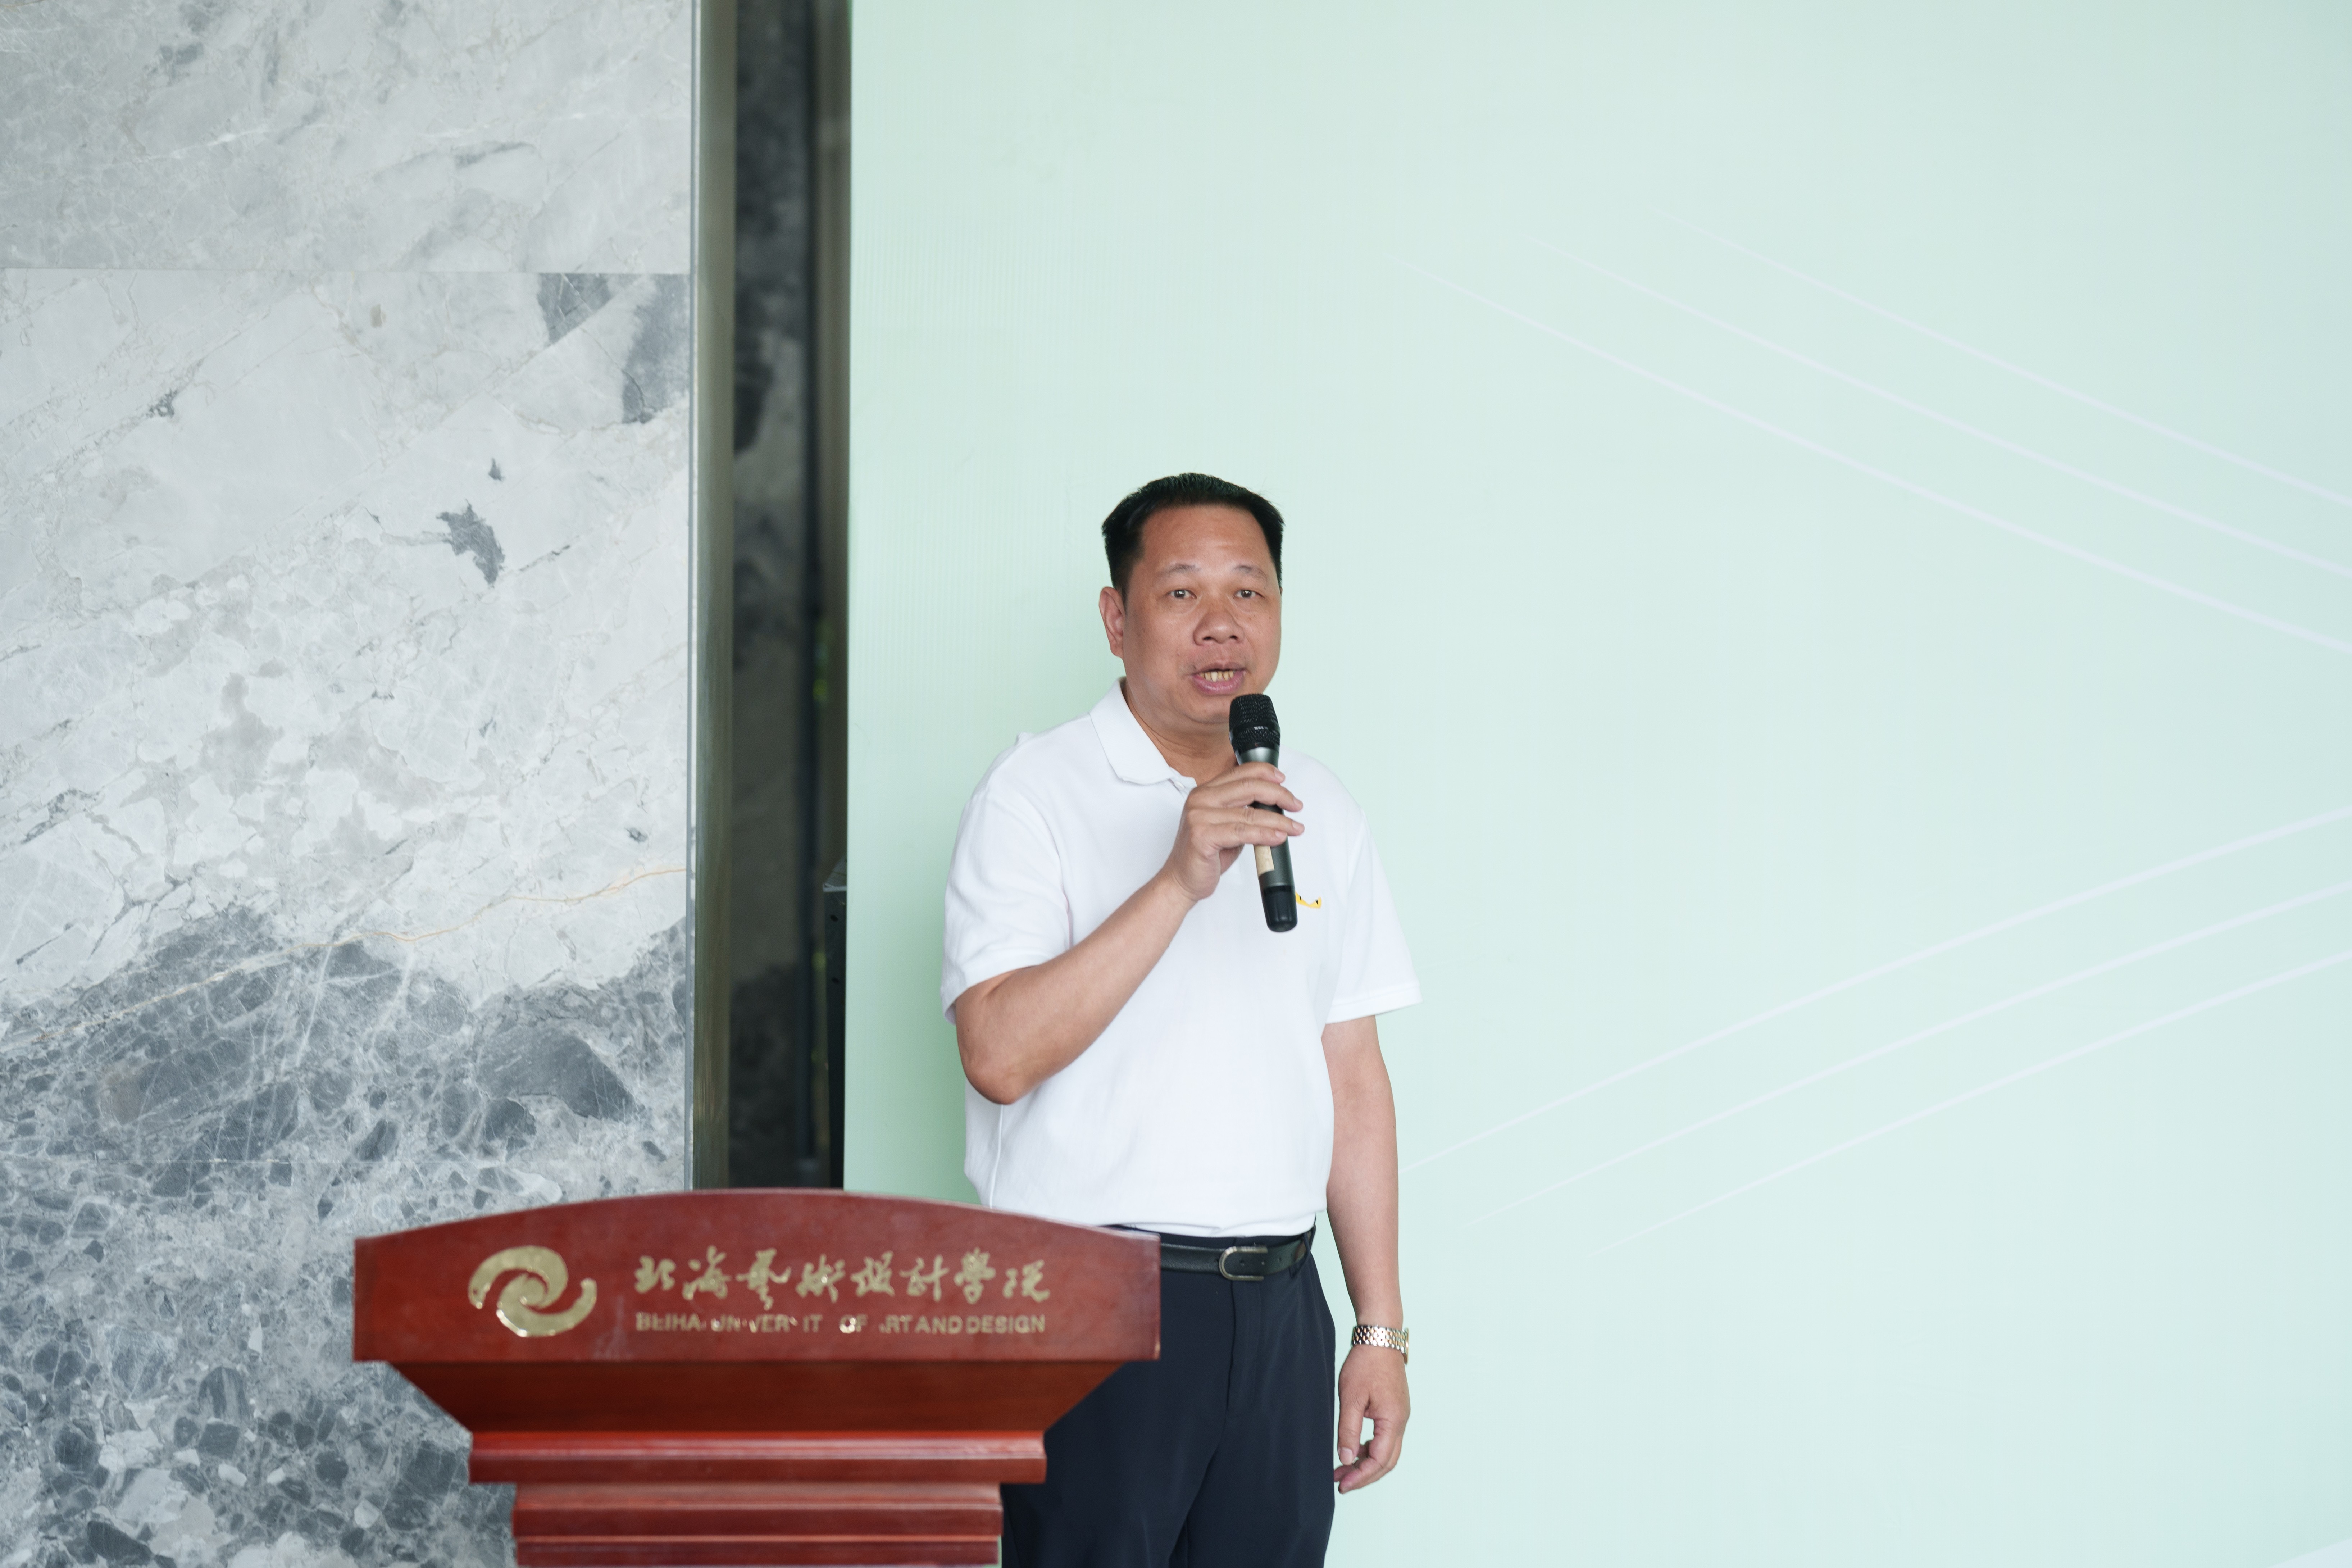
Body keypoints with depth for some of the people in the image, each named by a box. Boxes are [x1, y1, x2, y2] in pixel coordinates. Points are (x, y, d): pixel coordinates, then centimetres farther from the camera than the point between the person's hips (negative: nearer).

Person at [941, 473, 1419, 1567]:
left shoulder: (1319, 813, 13)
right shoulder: (1036, 794, -4)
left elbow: (1352, 1078, 14)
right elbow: (999, 1054, -17)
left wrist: (1380, 1328, 10)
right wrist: (1179, 881, -22)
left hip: (1278, 1304, 5)